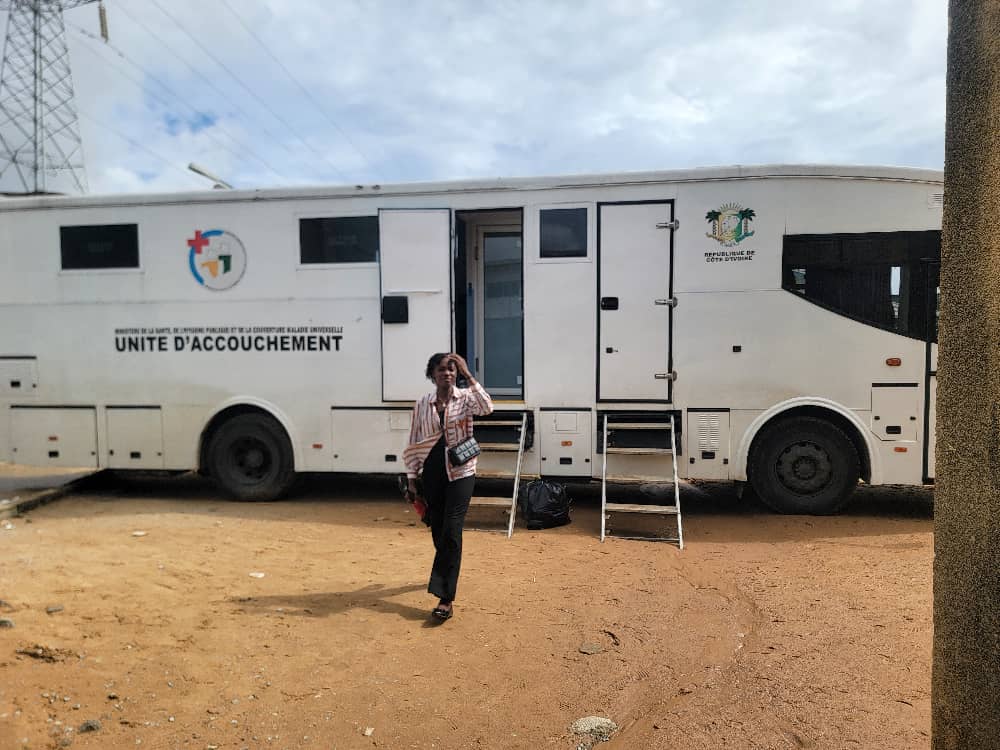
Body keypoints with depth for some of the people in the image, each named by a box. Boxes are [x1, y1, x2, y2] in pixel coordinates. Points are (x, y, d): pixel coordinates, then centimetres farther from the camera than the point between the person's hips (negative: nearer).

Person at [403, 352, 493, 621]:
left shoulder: (465, 398, -3)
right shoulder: (422, 405, 4)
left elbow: (486, 407, -26)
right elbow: (414, 443, 8)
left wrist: (468, 376, -23)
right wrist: (411, 478, 6)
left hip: (460, 473, -3)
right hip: (432, 473, 3)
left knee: (451, 532, -11)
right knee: (437, 531, 13)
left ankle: (445, 598, -9)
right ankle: (446, 575, 41)